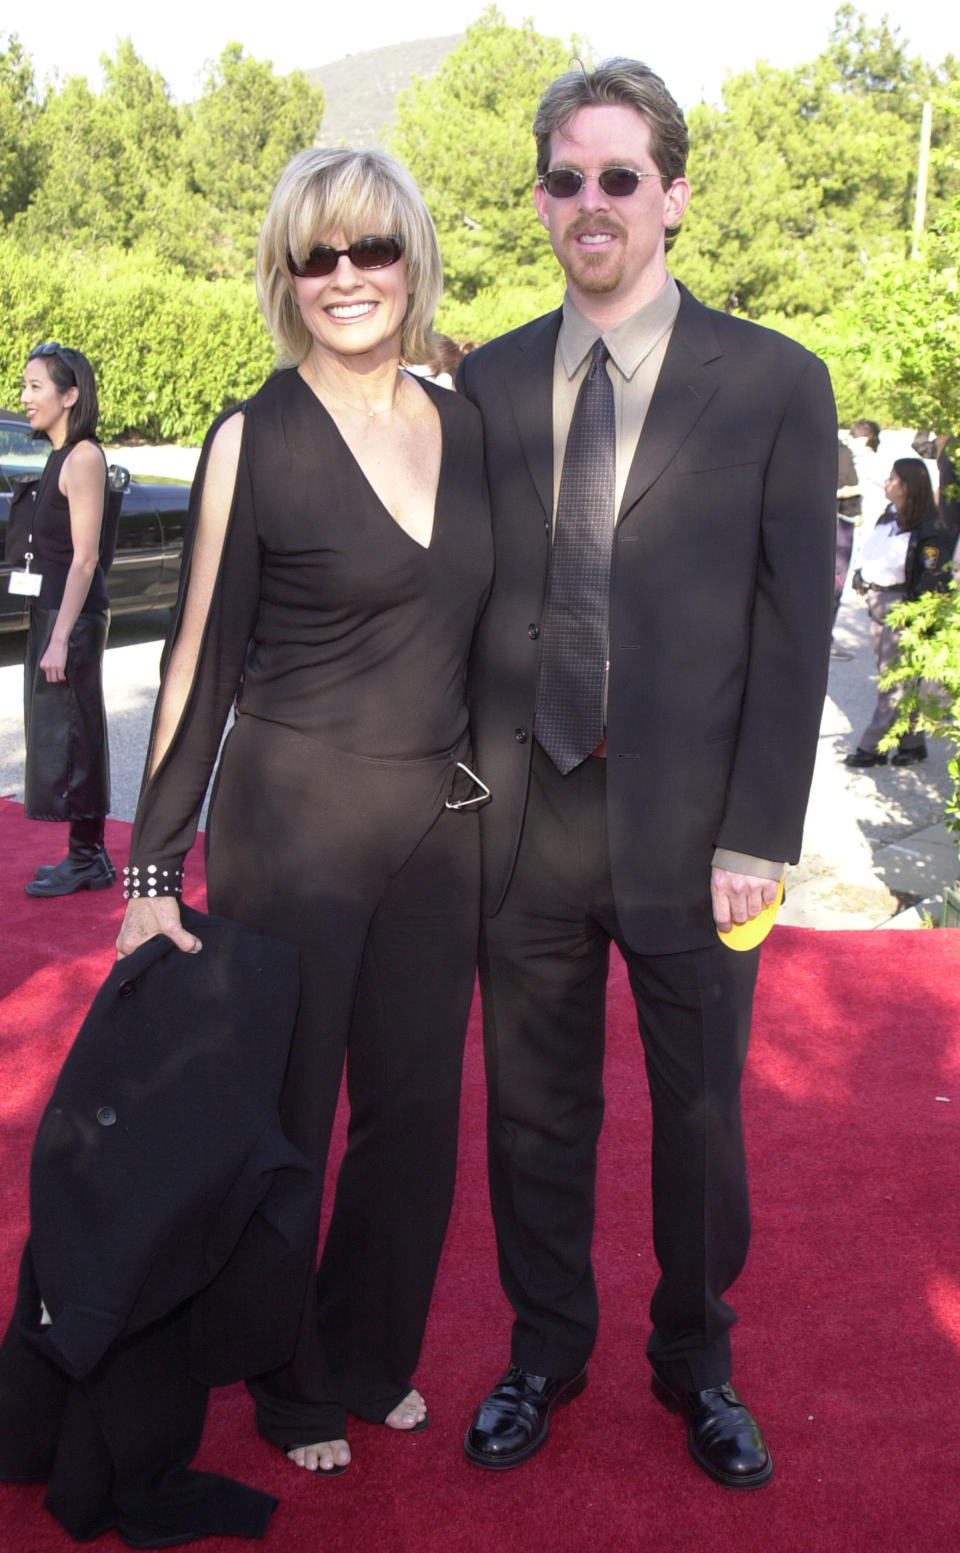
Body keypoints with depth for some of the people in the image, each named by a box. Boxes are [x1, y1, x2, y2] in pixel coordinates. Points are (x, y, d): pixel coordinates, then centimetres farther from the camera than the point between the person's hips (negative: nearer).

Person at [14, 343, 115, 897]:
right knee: (58, 733, 13)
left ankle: (86, 860, 7)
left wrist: (61, 637, -21)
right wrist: (51, 631, 16)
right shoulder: (61, 456, 14)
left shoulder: (84, 457, -14)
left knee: (69, 736, -3)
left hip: (74, 617, -10)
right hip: (52, 611, 10)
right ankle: (88, 856, 22)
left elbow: (85, 557, -19)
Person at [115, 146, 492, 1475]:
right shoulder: (255, 441, -10)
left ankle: (375, 1359, 38)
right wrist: (153, 868, -9)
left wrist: (486, 792, 13)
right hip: (292, 825, -5)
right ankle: (294, 1390, 34)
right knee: (281, 1116, 9)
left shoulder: (465, 427, 5)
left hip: (438, 823, 5)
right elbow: (201, 664, -8)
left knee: (417, 1106, 14)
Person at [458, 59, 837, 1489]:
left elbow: (795, 624, -6)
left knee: (700, 1115, 13)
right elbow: (465, 603, 7)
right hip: (523, 816, 2)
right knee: (536, 1109, 15)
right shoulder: (489, 383, 6)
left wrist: (759, 837, -10)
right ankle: (546, 1352, 37)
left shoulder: (775, 384, -3)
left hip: (687, 821, -2)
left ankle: (697, 1361, 37)